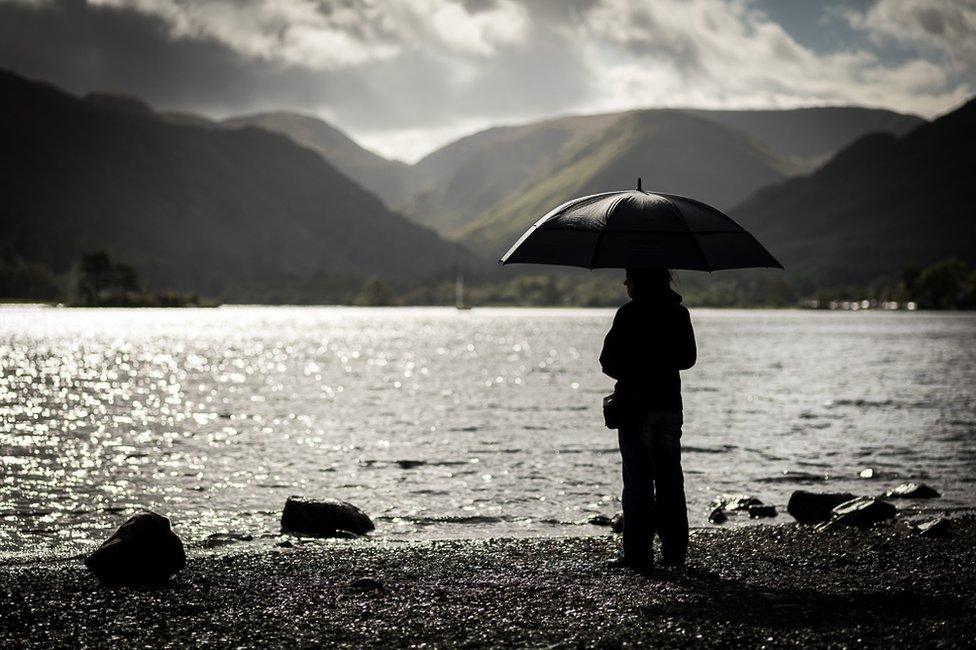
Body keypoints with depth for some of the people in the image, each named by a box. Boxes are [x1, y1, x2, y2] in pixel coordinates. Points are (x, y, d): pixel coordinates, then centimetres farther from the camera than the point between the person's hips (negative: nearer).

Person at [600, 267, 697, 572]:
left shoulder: (629, 314, -12)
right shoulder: (679, 313, 5)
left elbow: (610, 361, -11)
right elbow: (688, 358, 12)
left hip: (636, 404, -5)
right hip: (670, 402, 5)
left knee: (638, 480, -2)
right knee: (670, 478, 11)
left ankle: (639, 553, -4)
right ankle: (675, 551, 13)